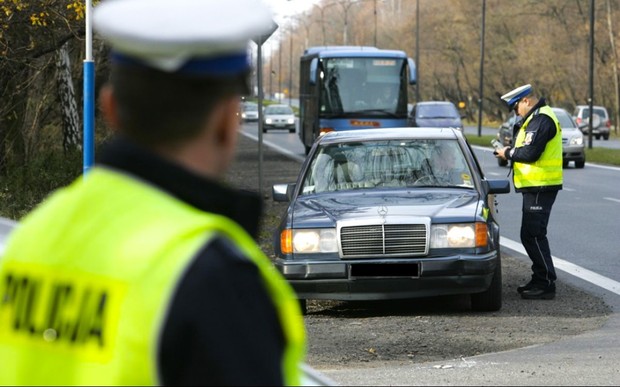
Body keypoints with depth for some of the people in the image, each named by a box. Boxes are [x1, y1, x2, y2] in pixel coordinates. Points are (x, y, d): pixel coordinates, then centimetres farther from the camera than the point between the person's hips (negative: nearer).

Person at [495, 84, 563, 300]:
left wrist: (508, 153, -9)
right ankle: (540, 280, 23)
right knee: (531, 235, 16)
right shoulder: (536, 118, 19)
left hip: (540, 188, -11)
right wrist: (511, 152, 5)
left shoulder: (541, 120, -16)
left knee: (533, 235, -11)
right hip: (536, 187, 11)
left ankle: (546, 285, -10)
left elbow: (530, 153, -24)